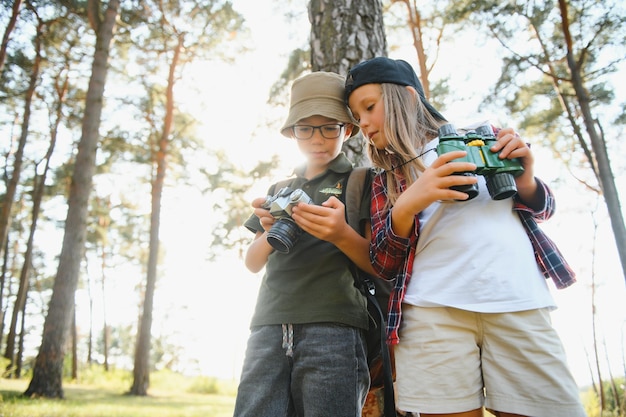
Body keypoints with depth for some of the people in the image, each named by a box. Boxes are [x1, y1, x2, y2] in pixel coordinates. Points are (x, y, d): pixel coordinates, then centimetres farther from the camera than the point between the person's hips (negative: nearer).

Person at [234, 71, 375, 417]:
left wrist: (341, 235, -19)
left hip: (333, 328, -3)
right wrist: (271, 232, -5)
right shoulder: (280, 189, 22)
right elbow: (253, 263, 17)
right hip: (270, 326, 4)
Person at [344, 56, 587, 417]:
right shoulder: (386, 180, 13)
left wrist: (525, 181, -3)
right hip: (434, 311, 0)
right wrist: (406, 206, -14)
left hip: (520, 303, 1)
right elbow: (384, 265, 4)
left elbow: (543, 208, 20)